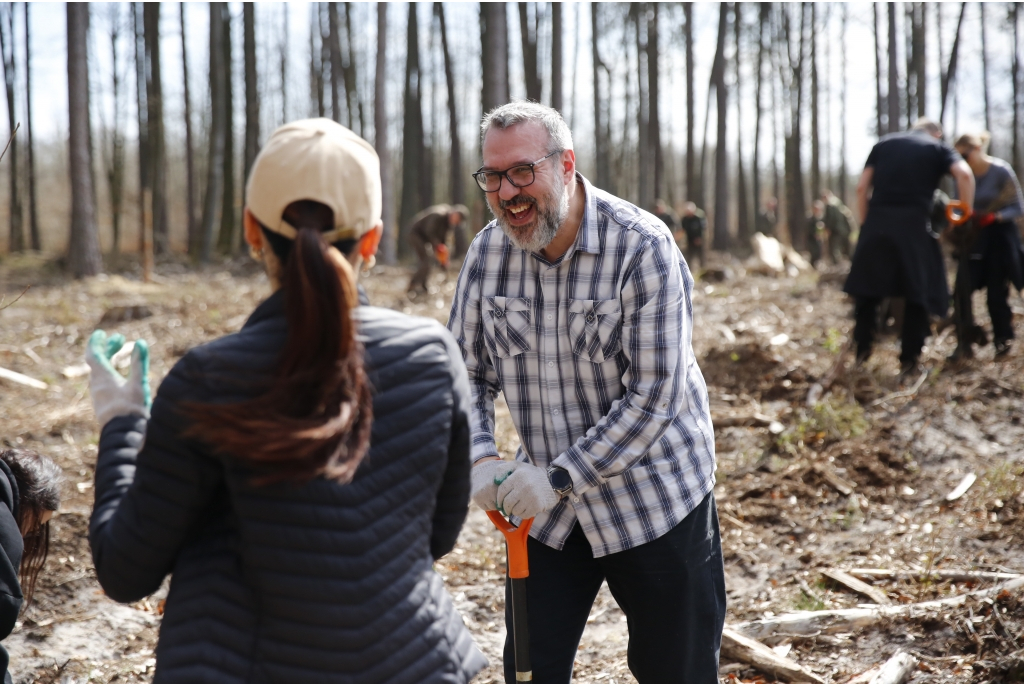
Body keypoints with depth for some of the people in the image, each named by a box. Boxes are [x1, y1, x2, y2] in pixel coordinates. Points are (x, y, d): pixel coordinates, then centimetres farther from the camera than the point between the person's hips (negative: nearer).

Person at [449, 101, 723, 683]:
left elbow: (655, 396, -22)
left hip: (654, 498, -4)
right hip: (548, 506, 4)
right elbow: (468, 371, 5)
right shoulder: (489, 252, -3)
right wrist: (481, 457, -14)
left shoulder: (642, 247, -19)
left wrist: (559, 477, -23)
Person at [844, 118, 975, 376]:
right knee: (919, 292, 8)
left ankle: (862, 349, 15)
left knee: (867, 287, 13)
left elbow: (862, 187, 11)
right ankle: (909, 359, 7)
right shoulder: (939, 148, 13)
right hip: (913, 223, -2)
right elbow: (964, 174, -8)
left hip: (877, 221, 2)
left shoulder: (884, 144, 20)